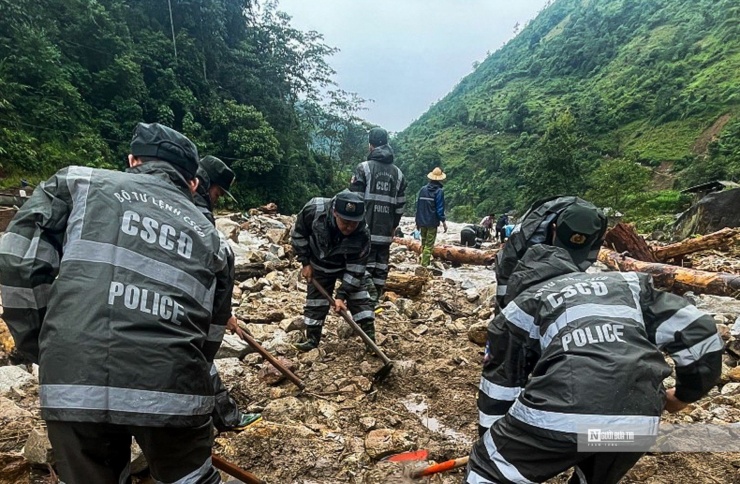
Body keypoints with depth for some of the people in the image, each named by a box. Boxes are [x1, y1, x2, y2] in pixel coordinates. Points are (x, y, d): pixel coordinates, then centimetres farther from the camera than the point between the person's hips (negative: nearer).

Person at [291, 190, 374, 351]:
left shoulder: (362, 235, -36)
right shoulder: (315, 210, -36)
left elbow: (355, 269, -26)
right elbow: (298, 233, -17)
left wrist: (342, 295, -30)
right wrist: (305, 262, -14)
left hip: (347, 266, 0)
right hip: (320, 265, 1)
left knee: (359, 297, -7)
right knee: (315, 300, 7)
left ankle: (370, 338, 3)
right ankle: (312, 338, 23)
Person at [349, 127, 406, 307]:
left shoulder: (364, 167, -5)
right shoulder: (398, 172, 11)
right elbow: (400, 205, 12)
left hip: (365, 227, -4)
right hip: (386, 230, 4)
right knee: (381, 264, 10)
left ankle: (368, 287, -18)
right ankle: (375, 299, 16)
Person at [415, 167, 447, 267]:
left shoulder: (423, 189, 6)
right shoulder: (439, 191, -8)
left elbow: (418, 205, 9)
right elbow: (440, 208, -12)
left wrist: (417, 221, 16)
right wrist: (443, 221, -5)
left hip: (422, 221, 5)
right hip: (432, 222, -5)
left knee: (423, 243, 17)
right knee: (429, 245, -3)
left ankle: (423, 262, 21)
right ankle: (424, 265, -7)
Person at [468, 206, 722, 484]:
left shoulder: (520, 307, 19)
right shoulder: (627, 283, 26)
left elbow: (500, 384, 22)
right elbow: (698, 333, 19)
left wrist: (494, 449, 34)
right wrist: (685, 394, 36)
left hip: (560, 411, -4)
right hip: (640, 417, 5)